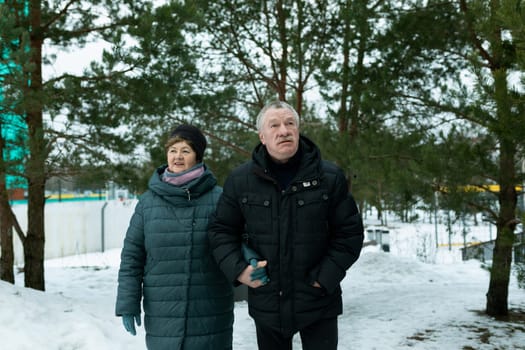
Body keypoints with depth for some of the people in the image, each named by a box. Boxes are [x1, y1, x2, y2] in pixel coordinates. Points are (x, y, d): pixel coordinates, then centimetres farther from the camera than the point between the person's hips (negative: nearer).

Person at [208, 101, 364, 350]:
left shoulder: (330, 177, -6)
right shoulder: (240, 180, -3)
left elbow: (349, 232, -2)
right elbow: (221, 230, 5)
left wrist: (325, 276, -10)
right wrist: (237, 269, -10)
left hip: (318, 303, -1)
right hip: (266, 304, 2)